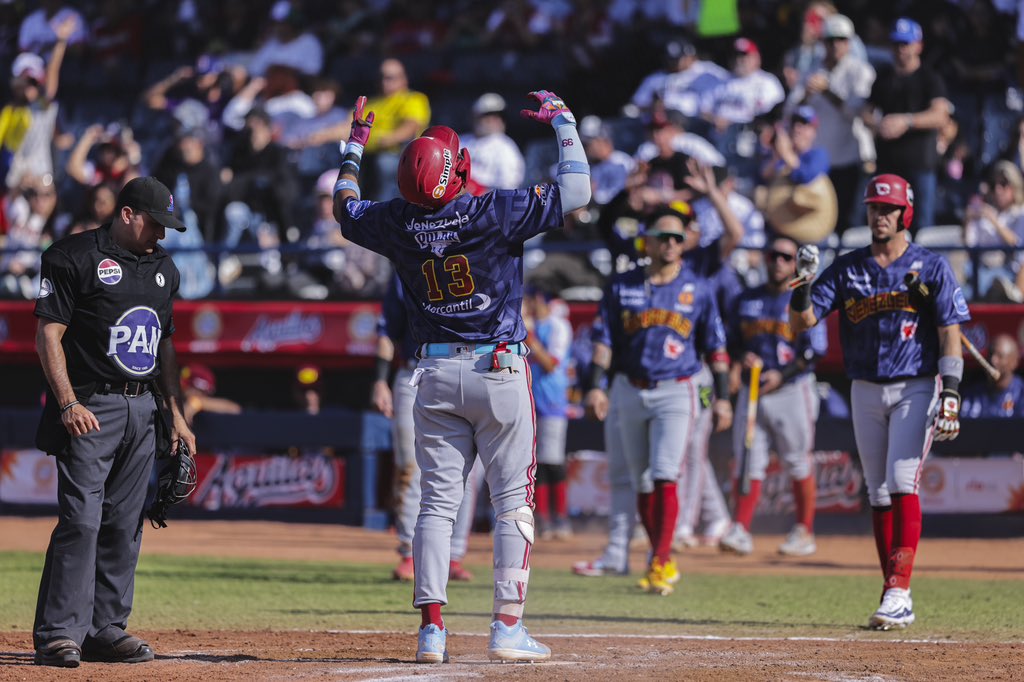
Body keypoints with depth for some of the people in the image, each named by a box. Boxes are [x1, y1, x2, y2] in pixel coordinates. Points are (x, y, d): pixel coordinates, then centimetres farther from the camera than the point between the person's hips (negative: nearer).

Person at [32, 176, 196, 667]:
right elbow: (49, 336, -8)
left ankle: (106, 629, 12)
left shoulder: (163, 268, 16)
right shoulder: (74, 258, -5)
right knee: (81, 519, -13)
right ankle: (60, 633, -12)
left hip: (144, 410, 7)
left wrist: (176, 414, 17)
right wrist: (68, 404, -17)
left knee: (124, 524, 6)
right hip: (90, 409, -7)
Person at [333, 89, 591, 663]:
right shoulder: (494, 212, -14)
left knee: (438, 501, 6)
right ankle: (508, 627, -2)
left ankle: (432, 630, 1)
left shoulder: (399, 223, -2)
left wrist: (355, 147, 31)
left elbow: (346, 208, 20)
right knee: (514, 500, 2)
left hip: (436, 375, 4)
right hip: (499, 372, -4)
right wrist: (562, 120, 4)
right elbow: (577, 191, -8)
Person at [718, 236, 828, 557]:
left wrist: (782, 375, -17)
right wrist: (741, 360, -4)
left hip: (792, 390, -4)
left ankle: (804, 532, 8)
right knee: (747, 462, -3)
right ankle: (741, 530, -6)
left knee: (798, 464, 1)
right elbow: (733, 341, 18)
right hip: (751, 389, 4)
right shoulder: (747, 300, 13)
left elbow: (816, 349, -8)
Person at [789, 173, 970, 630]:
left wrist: (951, 394, -14)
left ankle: (899, 591, -20)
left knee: (902, 482, -17)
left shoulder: (931, 267, -1)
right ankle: (895, 600, 10)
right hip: (866, 391, 4)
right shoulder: (847, 268, 7)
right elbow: (801, 322, 2)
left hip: (915, 389, -4)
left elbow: (950, 334, -4)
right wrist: (804, 282, -17)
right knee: (878, 492, 5)